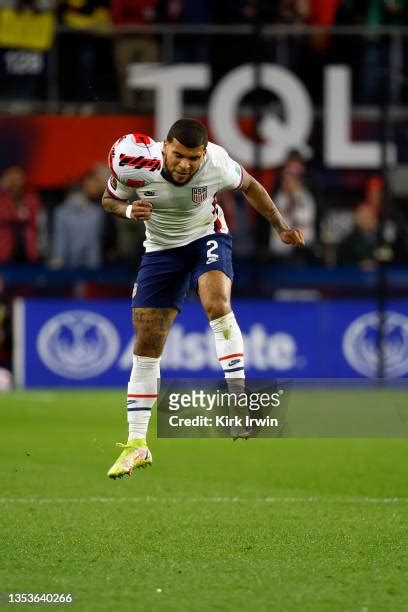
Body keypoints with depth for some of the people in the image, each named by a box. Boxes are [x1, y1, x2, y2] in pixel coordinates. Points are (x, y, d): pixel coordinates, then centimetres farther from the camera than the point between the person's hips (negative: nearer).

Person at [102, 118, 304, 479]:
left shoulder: (216, 164, -24)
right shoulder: (136, 165, -24)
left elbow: (249, 186, -1)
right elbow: (109, 200, -3)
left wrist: (281, 228, 2)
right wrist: (129, 210, -25)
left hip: (206, 238, -1)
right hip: (161, 248, 2)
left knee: (217, 304, -34)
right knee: (146, 347, -3)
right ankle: (137, 444, 5)